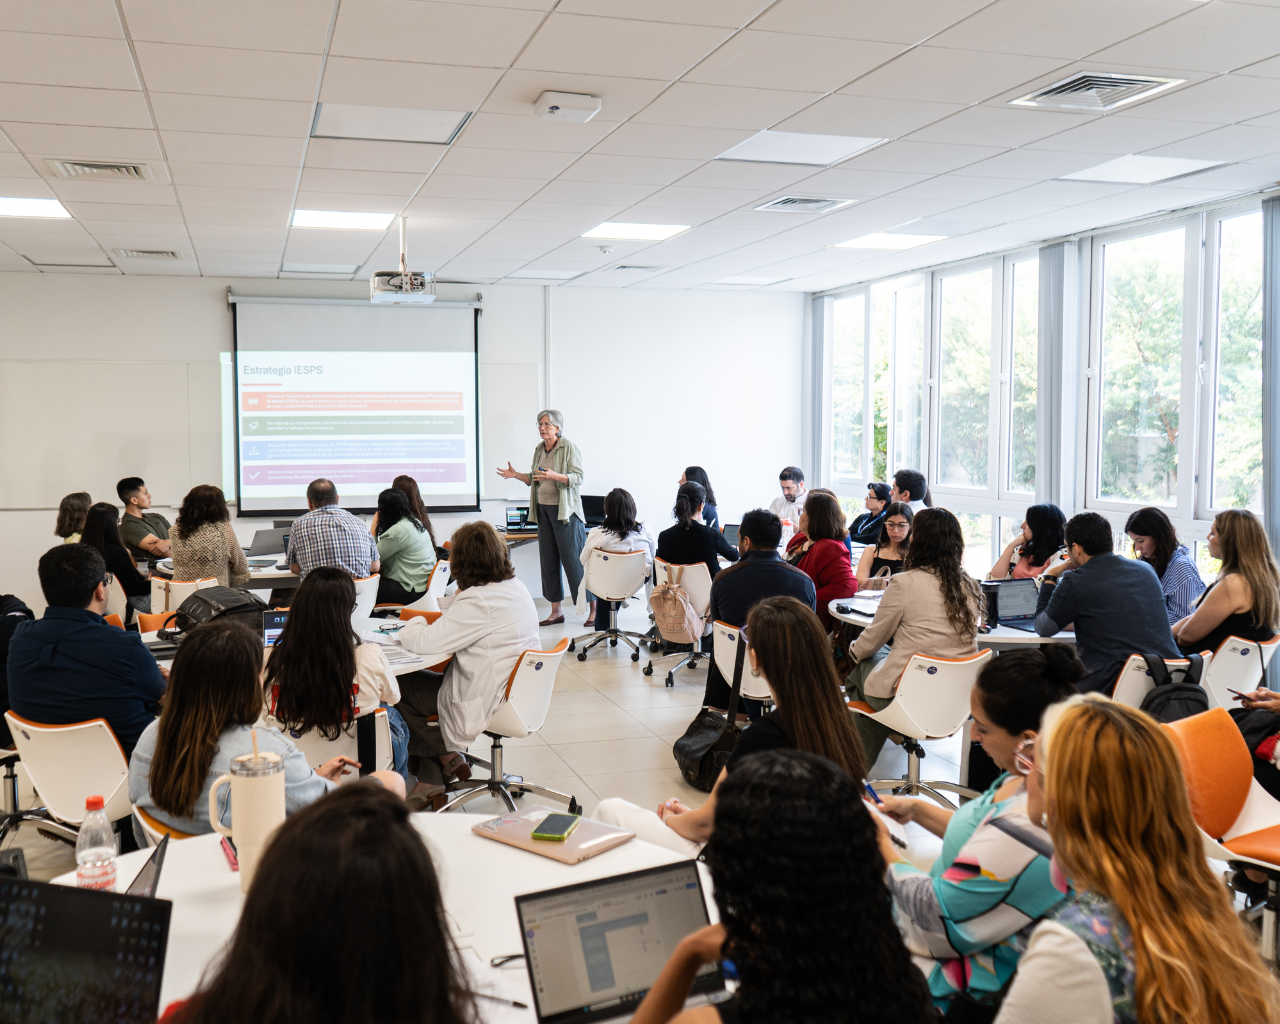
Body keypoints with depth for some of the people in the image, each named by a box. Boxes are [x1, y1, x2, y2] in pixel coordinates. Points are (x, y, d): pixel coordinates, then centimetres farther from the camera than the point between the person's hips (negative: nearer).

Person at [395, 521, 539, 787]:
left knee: (401, 687, 6)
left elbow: (424, 643, -20)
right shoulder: (516, 587, 4)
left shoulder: (478, 602, -24)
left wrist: (414, 624, 0)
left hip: (489, 703, -9)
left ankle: (448, 759, 18)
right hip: (518, 693, 9)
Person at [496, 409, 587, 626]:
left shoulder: (569, 447, -8)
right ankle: (556, 611, 13)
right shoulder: (539, 449, 13)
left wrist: (555, 476, -28)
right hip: (543, 510, 7)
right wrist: (516, 475, 5)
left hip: (565, 510, -7)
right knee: (548, 560, 7)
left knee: (573, 560, -8)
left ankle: (593, 607, 1)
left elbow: (578, 477, -14)